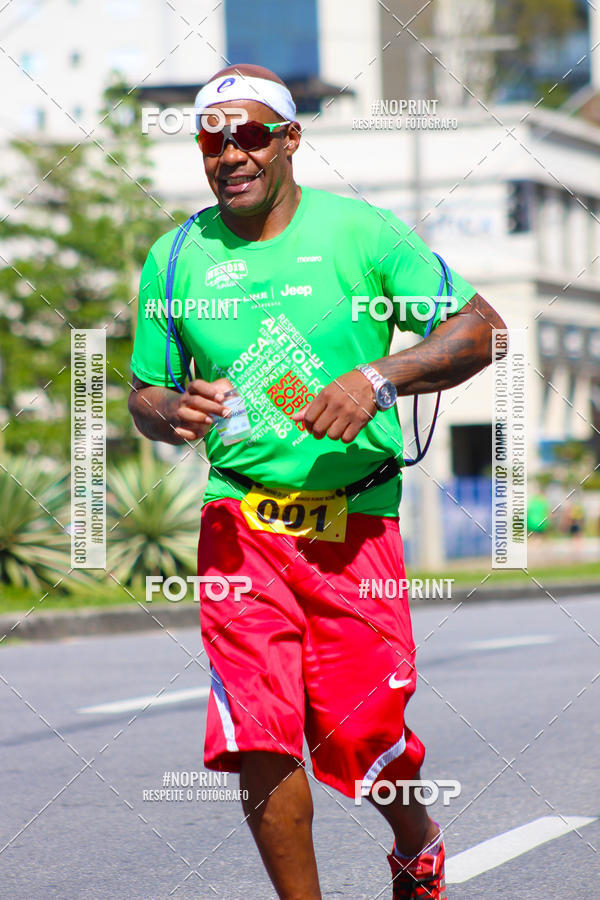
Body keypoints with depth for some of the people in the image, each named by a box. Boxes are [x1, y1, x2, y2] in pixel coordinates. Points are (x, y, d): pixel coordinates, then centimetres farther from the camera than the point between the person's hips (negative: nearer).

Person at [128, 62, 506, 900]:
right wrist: (173, 411, -9)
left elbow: (480, 328, -2)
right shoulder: (175, 257, 7)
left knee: (360, 737, 0)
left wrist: (377, 378, -17)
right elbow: (144, 396, 16)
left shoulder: (362, 231, 0)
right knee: (259, 741, -12)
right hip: (239, 523, 2)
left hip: (355, 521, -1)